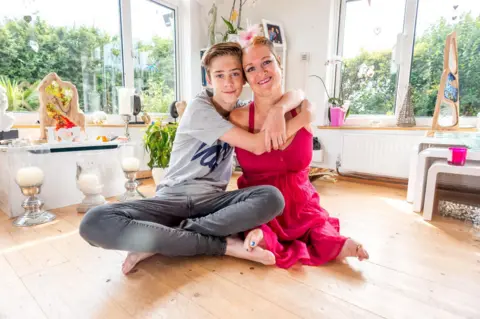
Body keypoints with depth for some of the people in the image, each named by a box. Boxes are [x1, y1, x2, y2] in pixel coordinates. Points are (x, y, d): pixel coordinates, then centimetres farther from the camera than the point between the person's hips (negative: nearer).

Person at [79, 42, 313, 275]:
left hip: (212, 200, 4)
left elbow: (298, 95, 5)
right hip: (172, 200, -3)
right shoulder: (199, 108, -8)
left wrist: (277, 110, -17)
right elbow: (257, 146, -15)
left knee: (272, 198, -27)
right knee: (94, 223, -27)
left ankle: (156, 241, -17)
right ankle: (225, 245, -26)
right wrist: (302, 119, -8)